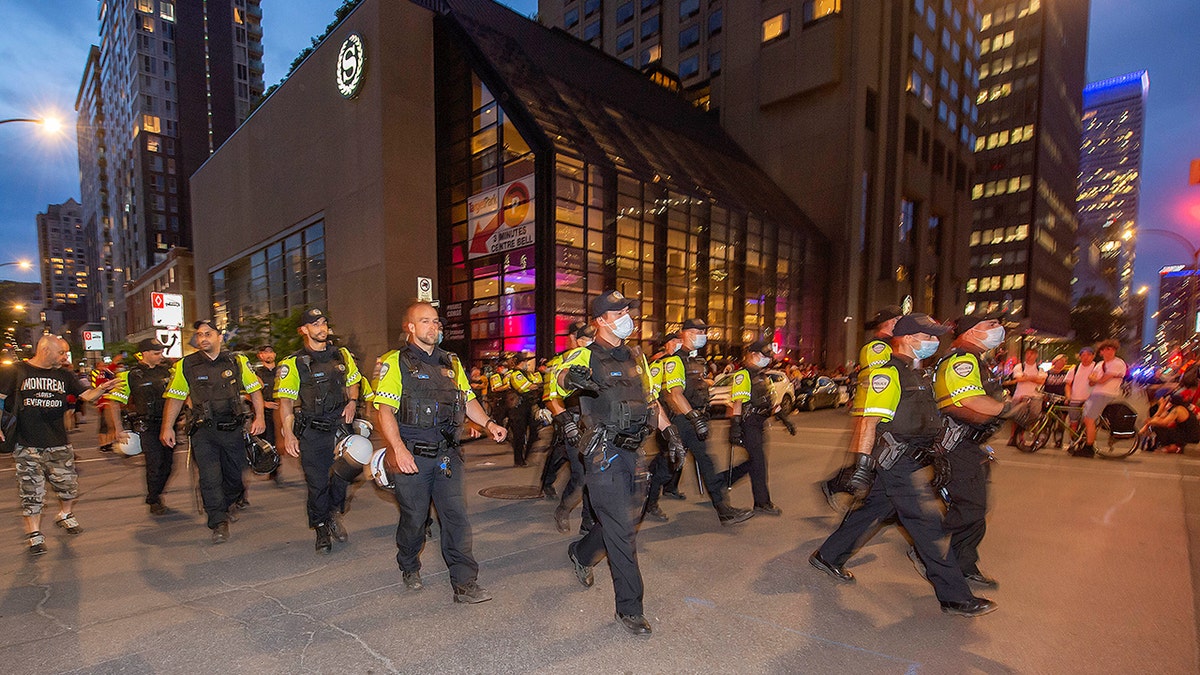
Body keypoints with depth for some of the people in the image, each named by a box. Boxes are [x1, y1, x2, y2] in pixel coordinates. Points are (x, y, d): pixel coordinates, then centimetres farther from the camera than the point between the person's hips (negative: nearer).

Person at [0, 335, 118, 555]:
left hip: (59, 444, 3)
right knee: (32, 491, 2)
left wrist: (101, 389, -16)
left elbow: (87, 395, 6)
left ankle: (65, 515, 34)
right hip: (27, 446, -3)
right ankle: (34, 535, 15)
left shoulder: (63, 375, 9)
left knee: (69, 485, 7)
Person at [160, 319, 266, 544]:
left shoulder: (238, 362, 1)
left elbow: (255, 390, 6)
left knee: (235, 473, 13)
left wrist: (259, 417, -4)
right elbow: (175, 398, 6)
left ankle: (231, 503, 42)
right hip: (204, 432, -1)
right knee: (210, 478, -6)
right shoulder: (186, 365, 0)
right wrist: (167, 427, 1)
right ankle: (219, 523, 4)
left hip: (233, 429, 1)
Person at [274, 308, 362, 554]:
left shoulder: (342, 355, 8)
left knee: (345, 472, 2)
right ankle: (322, 529, 22)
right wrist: (288, 433, -14)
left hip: (340, 425, 3)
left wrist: (352, 401, -1)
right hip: (312, 431, -3)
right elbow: (285, 400, -6)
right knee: (317, 482, 5)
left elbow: (352, 383, 19)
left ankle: (334, 513, 29)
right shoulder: (294, 363, -4)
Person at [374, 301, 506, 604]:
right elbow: (385, 410, -9)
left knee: (457, 517, 0)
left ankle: (465, 584, 7)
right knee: (413, 518, 11)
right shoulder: (396, 362, -3)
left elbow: (468, 400, 17)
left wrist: (488, 423, 0)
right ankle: (410, 569, 38)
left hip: (447, 455, 4)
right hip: (412, 456, -3)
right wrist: (399, 449, -20)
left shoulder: (451, 363, 13)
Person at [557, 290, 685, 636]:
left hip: (633, 452, 7)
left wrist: (671, 432, 13)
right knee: (621, 529, -2)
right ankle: (630, 607, 14)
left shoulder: (636, 357, 12)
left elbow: (650, 399, 20)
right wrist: (571, 376, -54)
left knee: (625, 521, 18)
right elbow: (562, 376, -31)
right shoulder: (586, 356, -10)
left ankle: (581, 553, 46)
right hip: (604, 454, -7)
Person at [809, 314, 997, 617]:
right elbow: (869, 421, -19)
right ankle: (955, 596, 12)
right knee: (929, 524, -2)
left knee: (873, 511, 16)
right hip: (897, 463, -10)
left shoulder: (915, 373, 16)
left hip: (905, 463, 10)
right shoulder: (887, 373, -15)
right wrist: (863, 465, -21)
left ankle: (828, 557, 28)